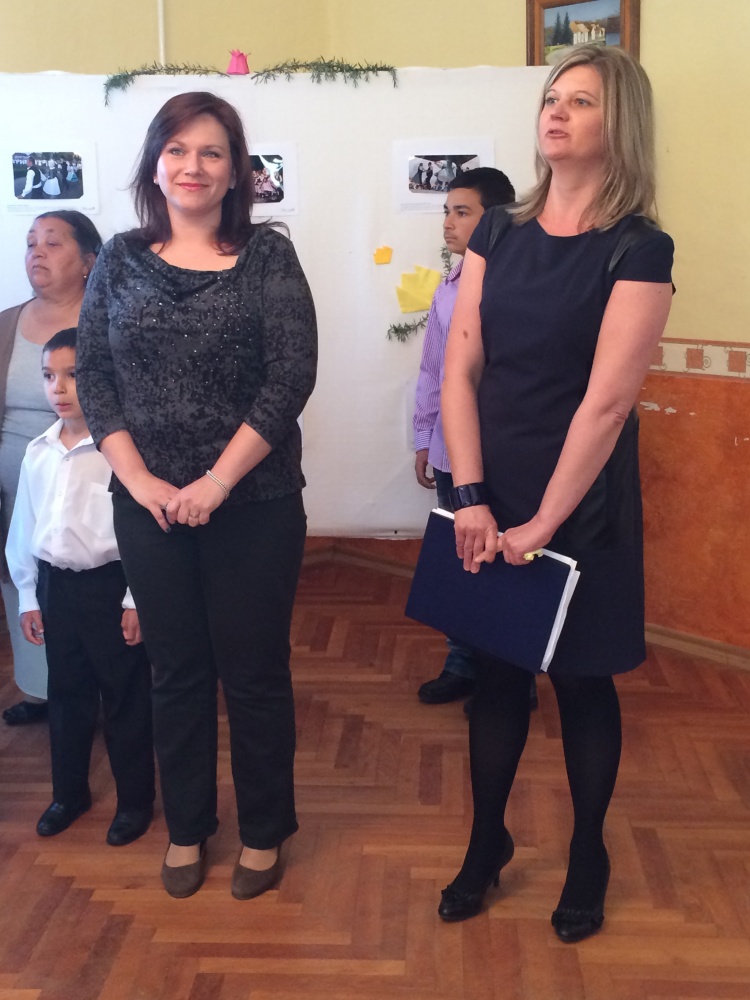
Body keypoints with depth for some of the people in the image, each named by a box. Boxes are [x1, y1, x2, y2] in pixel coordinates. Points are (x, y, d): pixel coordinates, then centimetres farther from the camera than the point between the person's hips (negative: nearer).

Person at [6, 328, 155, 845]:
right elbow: (25, 529, 11)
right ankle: (69, 792, 36)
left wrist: (136, 600, -12)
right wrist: (28, 597, 12)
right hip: (56, 585, 6)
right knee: (67, 695, 18)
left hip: (110, 584, -5)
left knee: (126, 697, 7)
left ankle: (135, 799, 23)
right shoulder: (38, 453, 4)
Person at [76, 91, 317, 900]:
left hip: (255, 506, -2)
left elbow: (291, 376, -11)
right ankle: (186, 828, 32)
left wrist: (216, 482, -15)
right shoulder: (121, 260, 5)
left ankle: (263, 833, 28)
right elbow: (92, 376, 3)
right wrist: (140, 480, -9)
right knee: (177, 672, 14)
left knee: (254, 673, 8)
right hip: (148, 507, 2)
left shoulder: (266, 256, -3)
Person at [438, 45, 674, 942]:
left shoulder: (638, 250, -9)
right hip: (489, 499, 4)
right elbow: (460, 369, -1)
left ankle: (588, 860, 30)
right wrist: (472, 496, -10)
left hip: (582, 502, -4)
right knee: (495, 673, 14)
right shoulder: (499, 236, 5)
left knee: (581, 679, 10)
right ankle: (486, 844, 32)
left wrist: (543, 522, -16)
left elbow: (605, 403, -15)